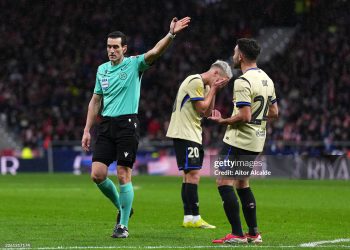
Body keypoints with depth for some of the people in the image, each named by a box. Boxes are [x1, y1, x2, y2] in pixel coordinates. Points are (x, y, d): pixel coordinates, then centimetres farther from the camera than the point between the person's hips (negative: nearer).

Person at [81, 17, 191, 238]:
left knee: (124, 175, -6)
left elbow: (155, 52, -19)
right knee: (97, 174, -3)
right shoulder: (102, 69, 13)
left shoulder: (134, 64, -2)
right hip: (106, 125, 5)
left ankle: (123, 225, 3)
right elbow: (96, 101, 19)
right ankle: (121, 206, 22)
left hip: (127, 124, -5)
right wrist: (87, 131, 15)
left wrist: (171, 34, -37)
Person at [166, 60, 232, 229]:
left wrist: (213, 92, 7)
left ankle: (189, 218, 12)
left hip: (192, 135, 11)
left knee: (190, 176, 10)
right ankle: (194, 218, -14)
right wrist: (213, 89, -7)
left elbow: (207, 113, 15)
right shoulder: (195, 82, -13)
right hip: (185, 134, -11)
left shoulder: (205, 85, 18)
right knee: (192, 175, -13)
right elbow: (201, 108, -15)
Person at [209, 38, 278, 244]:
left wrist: (223, 121, -11)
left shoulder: (243, 82, -17)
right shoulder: (266, 79, 11)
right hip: (257, 140, 9)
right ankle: (254, 233, 17)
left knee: (224, 183, -6)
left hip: (239, 140, -9)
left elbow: (244, 116, -24)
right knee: (242, 184, 18)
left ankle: (237, 234, -11)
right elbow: (274, 112, 16)